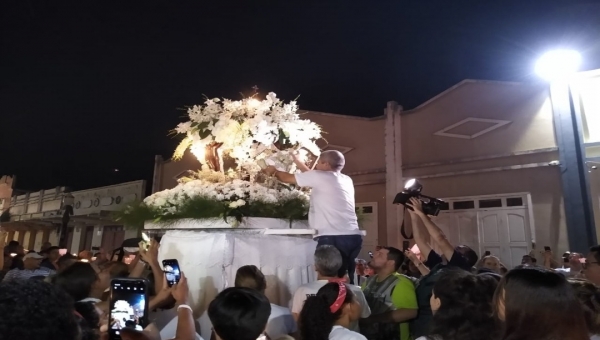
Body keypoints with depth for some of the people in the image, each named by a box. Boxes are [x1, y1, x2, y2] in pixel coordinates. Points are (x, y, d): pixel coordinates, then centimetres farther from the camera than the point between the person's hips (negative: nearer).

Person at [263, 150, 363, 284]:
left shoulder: (319, 176, -1)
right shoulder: (346, 180, 19)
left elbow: (288, 178, 11)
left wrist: (274, 171, 30)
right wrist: (298, 162, 39)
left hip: (333, 237, -8)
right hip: (353, 236, 8)